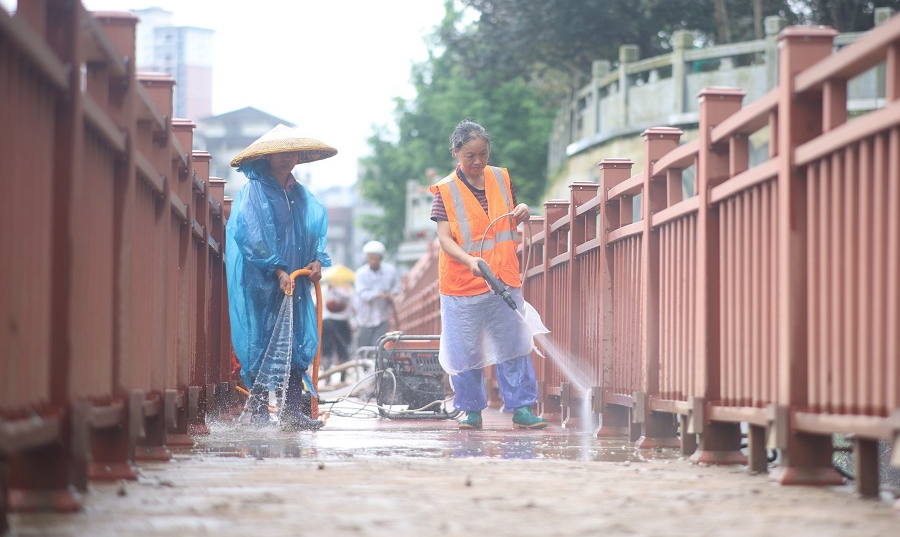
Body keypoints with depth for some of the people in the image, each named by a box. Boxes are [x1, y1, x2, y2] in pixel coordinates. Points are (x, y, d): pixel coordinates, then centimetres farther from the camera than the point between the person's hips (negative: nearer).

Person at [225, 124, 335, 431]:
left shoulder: (301, 195, 16)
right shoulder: (253, 192, -5)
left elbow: (317, 230, 22)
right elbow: (250, 235, -13)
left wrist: (317, 260, 3)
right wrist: (277, 269, -19)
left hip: (294, 284, 6)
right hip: (259, 283, -6)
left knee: (297, 343, 2)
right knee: (260, 343, -6)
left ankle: (293, 411, 5)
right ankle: (258, 413, -1)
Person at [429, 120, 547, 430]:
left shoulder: (501, 179, 6)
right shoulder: (446, 191, -4)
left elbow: (513, 223, 19)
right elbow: (444, 238, -10)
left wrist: (522, 213, -5)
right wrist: (470, 261, -28)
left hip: (504, 277, 3)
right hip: (463, 282, -2)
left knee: (512, 344, 0)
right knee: (466, 349, 1)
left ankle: (521, 407, 3)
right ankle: (472, 410, 13)